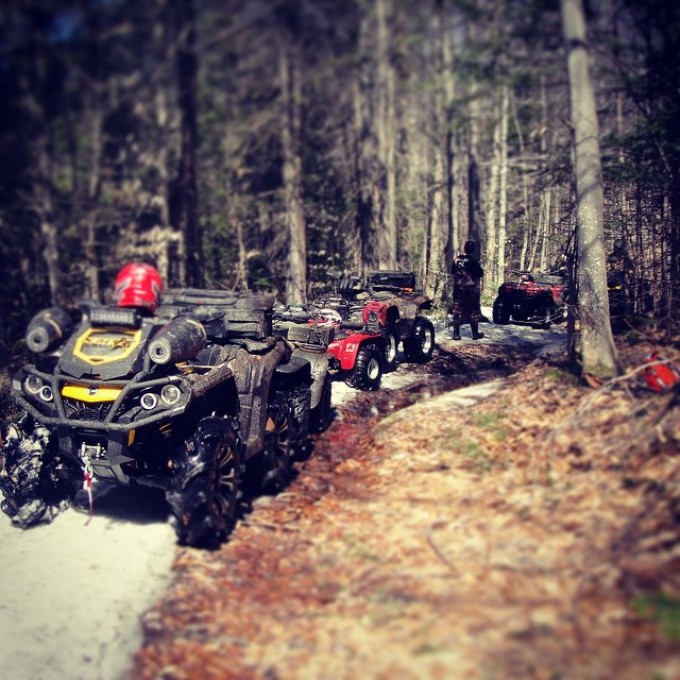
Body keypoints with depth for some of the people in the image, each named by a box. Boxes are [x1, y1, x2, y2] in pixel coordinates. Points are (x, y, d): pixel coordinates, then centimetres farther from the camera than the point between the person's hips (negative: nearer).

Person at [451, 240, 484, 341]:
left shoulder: (456, 260, 1)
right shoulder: (473, 260, -11)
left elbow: (452, 273, 12)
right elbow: (480, 274, -7)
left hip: (458, 289, 3)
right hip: (472, 289, -3)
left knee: (457, 311, 5)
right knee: (473, 312, 5)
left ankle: (456, 334, 2)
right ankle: (475, 334, 9)